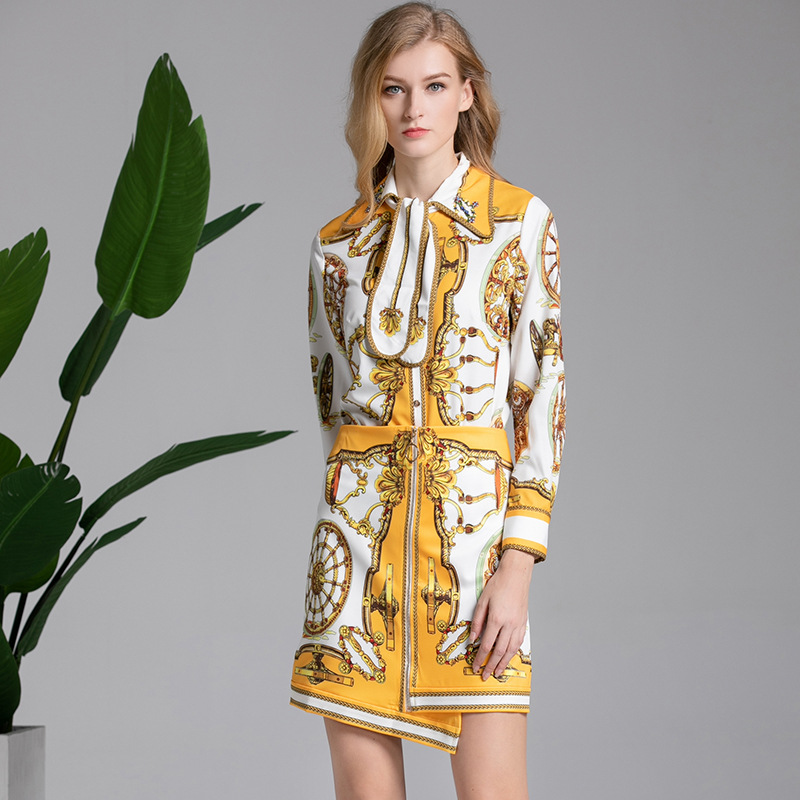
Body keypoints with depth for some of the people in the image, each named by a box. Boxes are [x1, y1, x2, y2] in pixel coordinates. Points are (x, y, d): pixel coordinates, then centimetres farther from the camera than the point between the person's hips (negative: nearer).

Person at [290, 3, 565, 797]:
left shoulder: (520, 224, 1)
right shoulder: (339, 243, 9)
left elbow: (542, 397, -2)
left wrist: (518, 565, -9)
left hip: (474, 519, -2)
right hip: (358, 527, 3)